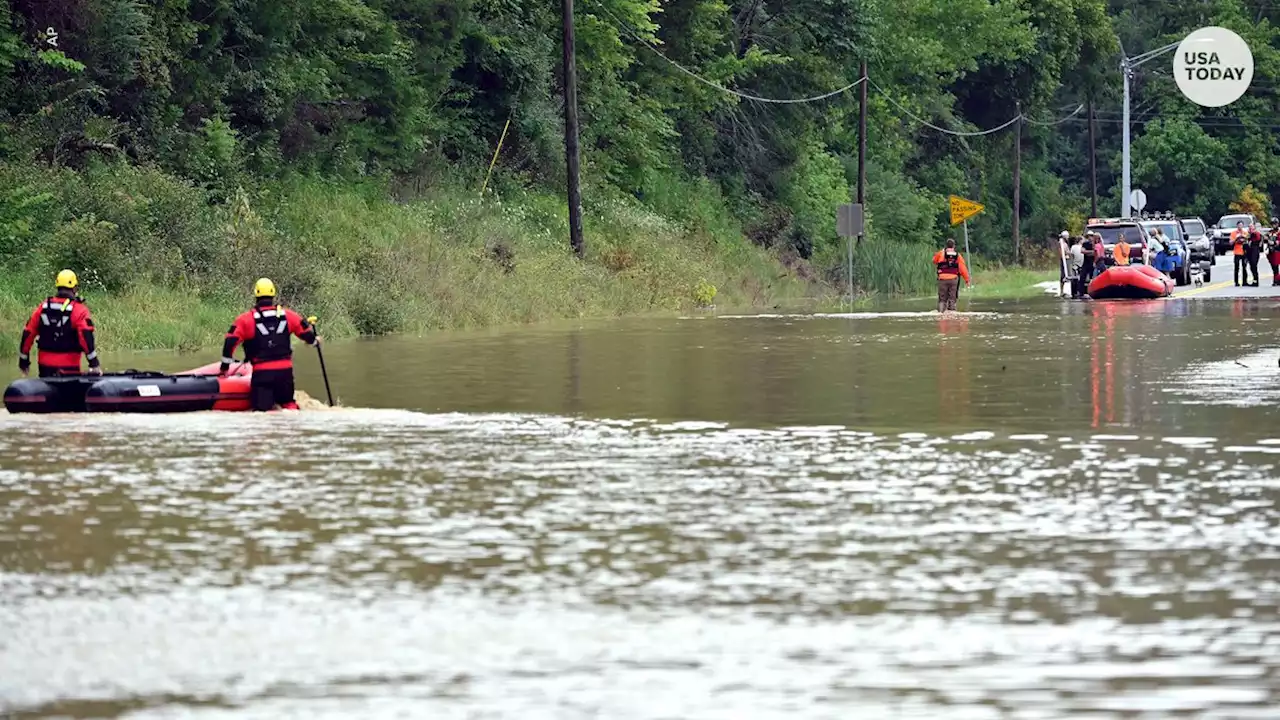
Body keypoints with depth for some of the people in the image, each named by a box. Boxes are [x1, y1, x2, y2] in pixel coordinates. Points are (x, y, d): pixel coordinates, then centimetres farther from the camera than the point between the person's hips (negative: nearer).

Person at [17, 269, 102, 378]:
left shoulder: (43, 307, 6)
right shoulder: (79, 310, -8)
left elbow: (28, 334, 8)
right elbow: (86, 337, -19)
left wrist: (23, 362, 17)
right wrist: (94, 364, -17)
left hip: (45, 366, 4)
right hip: (68, 368, -4)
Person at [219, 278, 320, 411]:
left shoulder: (246, 319, -3)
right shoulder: (287, 315, 3)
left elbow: (230, 342, -6)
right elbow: (306, 332, 13)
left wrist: (225, 366, 5)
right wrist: (314, 340, 37)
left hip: (261, 372, -3)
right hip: (285, 370, 3)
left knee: (261, 408, 0)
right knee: (287, 403, 23)